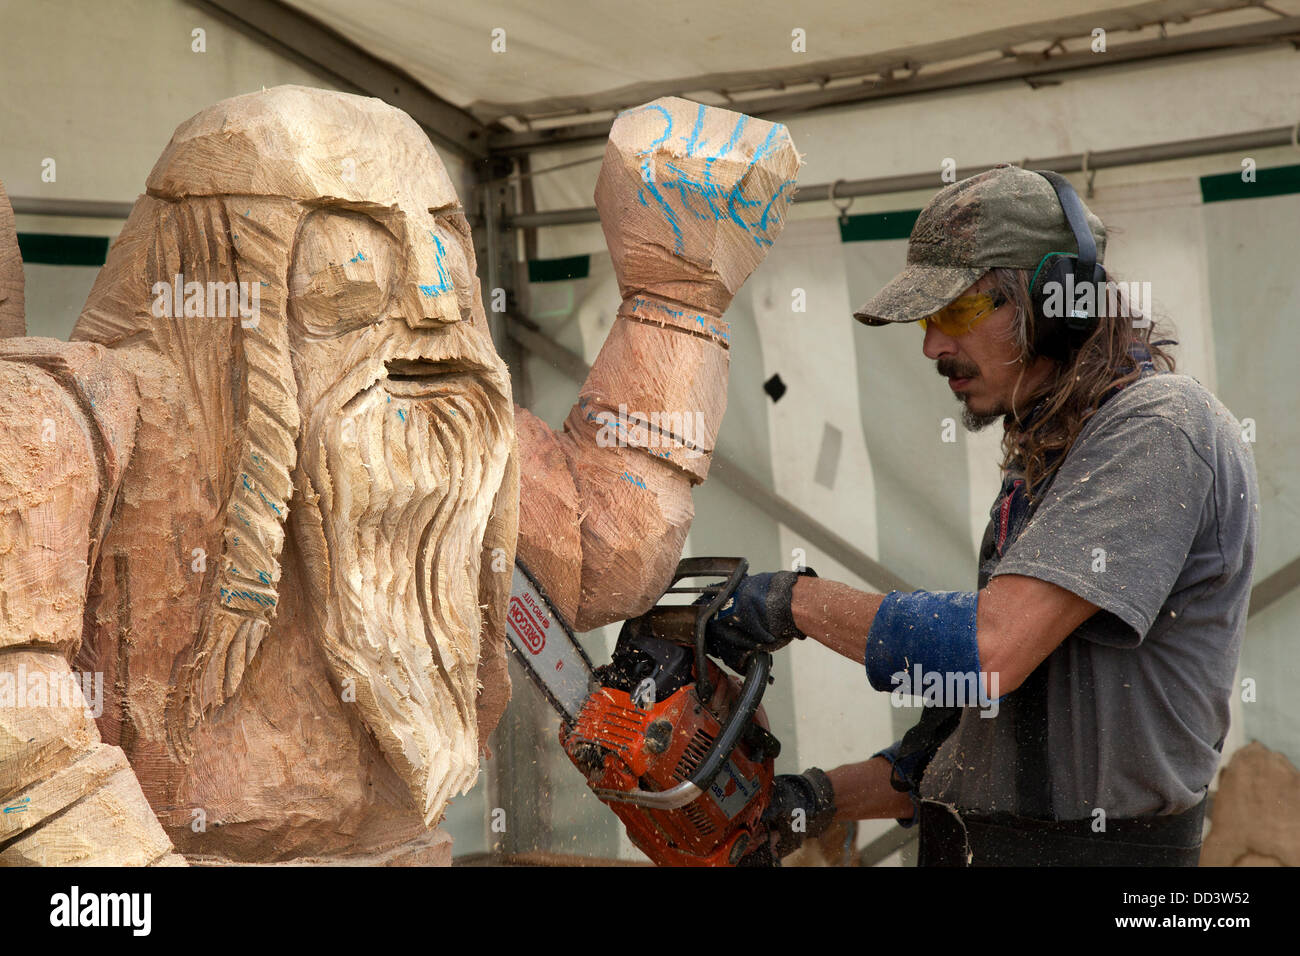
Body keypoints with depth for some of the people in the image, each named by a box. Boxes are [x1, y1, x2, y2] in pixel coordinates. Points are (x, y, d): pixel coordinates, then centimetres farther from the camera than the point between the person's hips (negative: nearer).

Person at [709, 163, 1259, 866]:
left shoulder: (1159, 425, -14)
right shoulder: (1039, 459, 14)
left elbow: (988, 650, -24)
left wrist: (796, 599, -12)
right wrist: (821, 798, 5)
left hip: (1091, 847, -8)